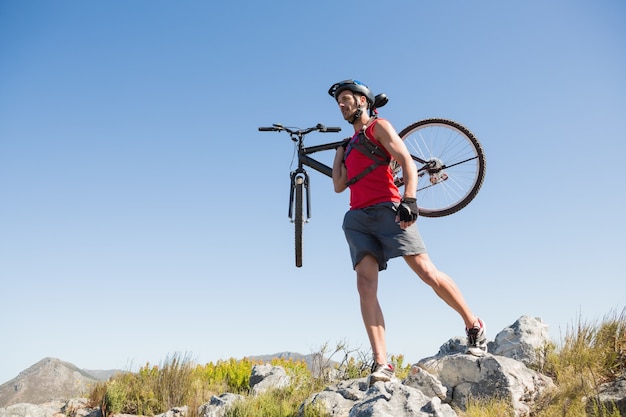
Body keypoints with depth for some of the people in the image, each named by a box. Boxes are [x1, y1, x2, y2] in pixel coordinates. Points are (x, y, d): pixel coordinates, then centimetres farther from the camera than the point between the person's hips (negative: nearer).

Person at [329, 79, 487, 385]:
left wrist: (409, 200, -20)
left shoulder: (378, 127, 9)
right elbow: (339, 185, 24)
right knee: (365, 286, -12)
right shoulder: (352, 142, 29)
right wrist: (340, 149, 27)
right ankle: (381, 363, -17)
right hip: (357, 217, 6)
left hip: (386, 209, -5)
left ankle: (474, 326, 11)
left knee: (426, 271, -10)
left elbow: (407, 162, -5)